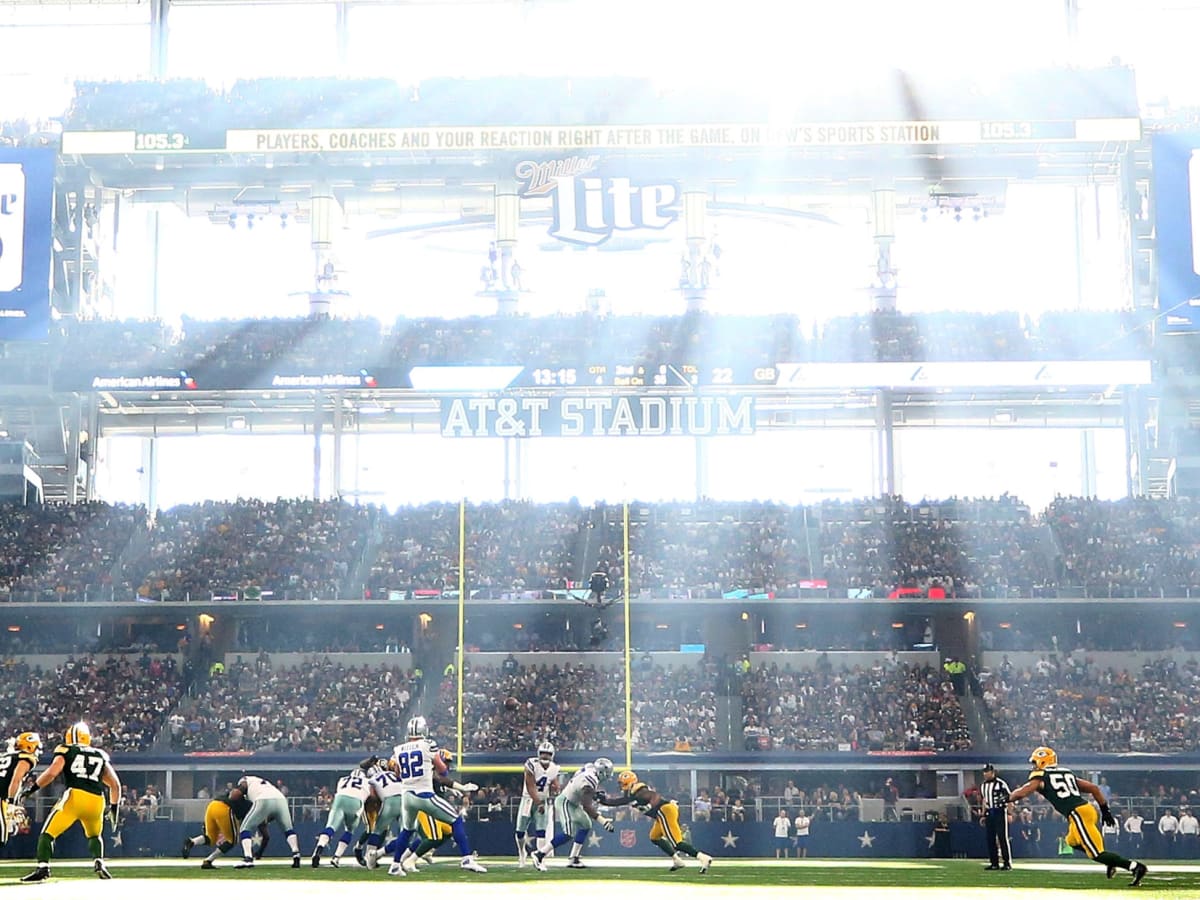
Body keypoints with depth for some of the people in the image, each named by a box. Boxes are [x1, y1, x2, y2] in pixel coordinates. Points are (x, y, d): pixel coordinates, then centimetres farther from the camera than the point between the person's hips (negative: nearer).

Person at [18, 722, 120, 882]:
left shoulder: (66, 751, 14)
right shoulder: (100, 756, 25)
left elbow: (52, 772, -4)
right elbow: (115, 784, 21)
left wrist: (31, 789, 1)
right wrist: (114, 808, 31)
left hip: (74, 797, -4)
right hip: (97, 801, 4)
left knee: (48, 833, 3)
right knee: (94, 836, 29)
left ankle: (43, 867, -15)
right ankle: (99, 863, 6)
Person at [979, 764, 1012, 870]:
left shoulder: (1000, 783, -10)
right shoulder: (983, 785, 13)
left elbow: (1009, 798, -10)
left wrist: (1009, 814, -14)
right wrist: (983, 815, 17)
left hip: (1000, 811, -7)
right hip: (989, 813, 7)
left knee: (1002, 837, -8)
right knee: (990, 838, 6)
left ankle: (1007, 862, -4)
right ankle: (994, 863, 12)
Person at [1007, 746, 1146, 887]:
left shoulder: (1040, 776, 5)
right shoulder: (1067, 772, 24)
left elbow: (1021, 793, -5)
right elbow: (1093, 788, 20)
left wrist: (1008, 798, 16)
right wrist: (1105, 810, 24)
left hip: (1077, 814, -8)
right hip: (1087, 808, 8)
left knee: (1097, 854, -6)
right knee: (1072, 841, 30)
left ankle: (1135, 866, -18)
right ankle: (1110, 861, 16)